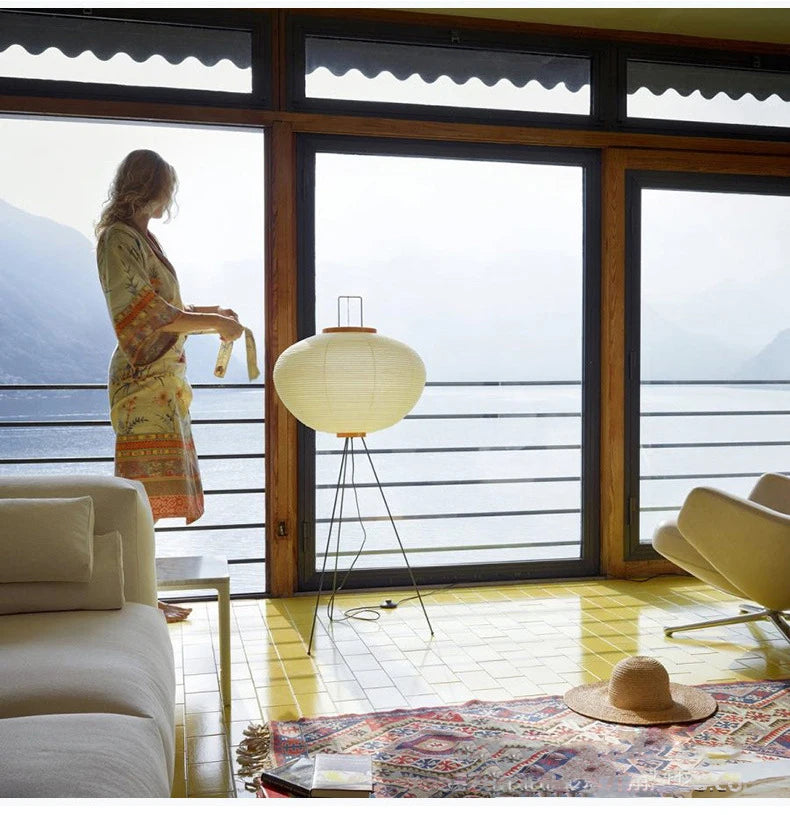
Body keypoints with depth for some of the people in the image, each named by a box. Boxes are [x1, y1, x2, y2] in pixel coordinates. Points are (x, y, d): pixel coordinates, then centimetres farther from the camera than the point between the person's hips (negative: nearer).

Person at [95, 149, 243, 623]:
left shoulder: (138, 237, 19)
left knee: (153, 494, 12)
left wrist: (211, 312, 22)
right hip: (146, 382, -10)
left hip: (162, 380, 10)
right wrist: (215, 322, -12)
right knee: (146, 493, -6)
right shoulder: (119, 237, -11)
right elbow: (149, 314, -18)